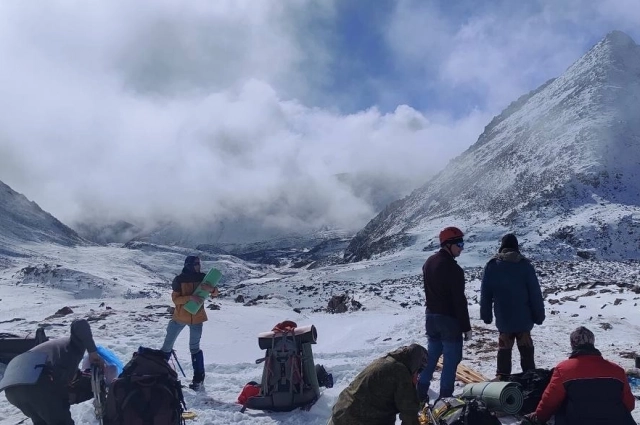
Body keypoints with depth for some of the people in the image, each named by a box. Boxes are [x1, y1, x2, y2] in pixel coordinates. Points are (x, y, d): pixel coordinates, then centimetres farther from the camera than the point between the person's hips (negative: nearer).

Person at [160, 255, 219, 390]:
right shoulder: (179, 280, -11)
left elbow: (215, 294, 0)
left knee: (194, 348, 1)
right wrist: (190, 297, -30)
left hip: (197, 318, 0)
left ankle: (198, 378, 10)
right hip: (179, 317, 0)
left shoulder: (202, 277, -4)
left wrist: (211, 289, -23)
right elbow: (175, 299, -15)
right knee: (167, 344, 9)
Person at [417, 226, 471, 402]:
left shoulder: (429, 263, 7)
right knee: (451, 360, 1)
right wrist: (466, 327, -12)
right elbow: (459, 300, -18)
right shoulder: (453, 269, -20)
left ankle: (420, 393, 20)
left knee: (431, 356, 16)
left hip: (431, 317, 8)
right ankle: (445, 397, 5)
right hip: (449, 319, -8)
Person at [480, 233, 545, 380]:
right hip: (523, 318, 0)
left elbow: (485, 293, 0)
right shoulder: (525, 265, -6)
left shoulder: (492, 266, -3)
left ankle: (502, 377, 12)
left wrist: (486, 315, 9)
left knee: (504, 349, 11)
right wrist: (539, 315, 3)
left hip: (503, 318, 1)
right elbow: (535, 293, -5)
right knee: (526, 350, 12)